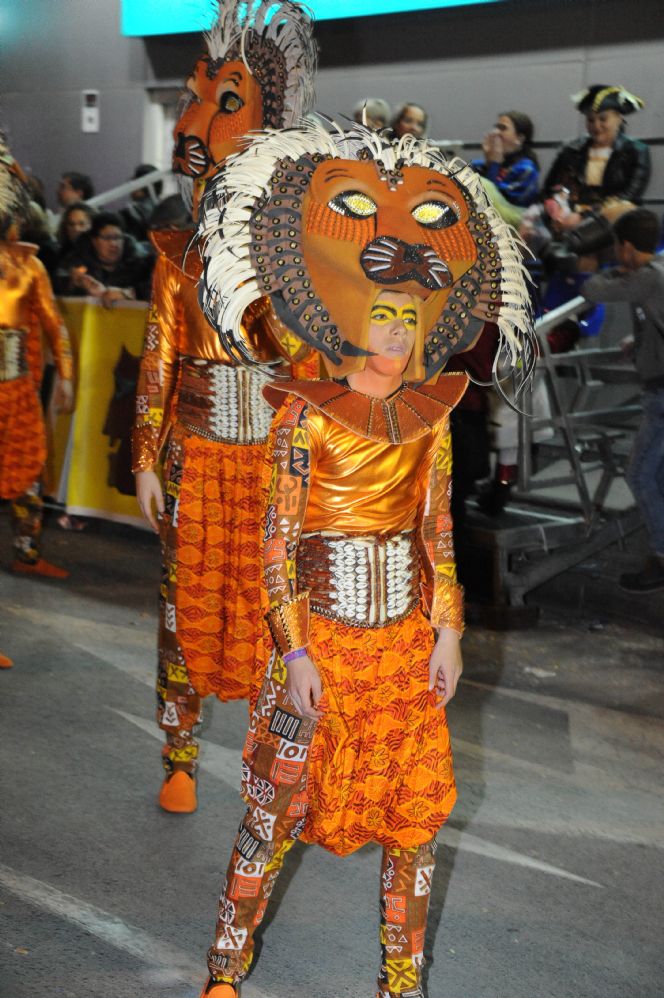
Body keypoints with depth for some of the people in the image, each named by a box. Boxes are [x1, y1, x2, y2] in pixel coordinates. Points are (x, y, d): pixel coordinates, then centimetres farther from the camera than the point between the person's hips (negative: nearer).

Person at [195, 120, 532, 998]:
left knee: (415, 809, 11)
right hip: (322, 633, -4)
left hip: (407, 635, 4)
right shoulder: (305, 415, -9)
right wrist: (294, 652, -13)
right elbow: (277, 542, -9)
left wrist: (447, 632, 2)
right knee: (277, 804, 5)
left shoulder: (429, 418, 3)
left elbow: (439, 532, 7)